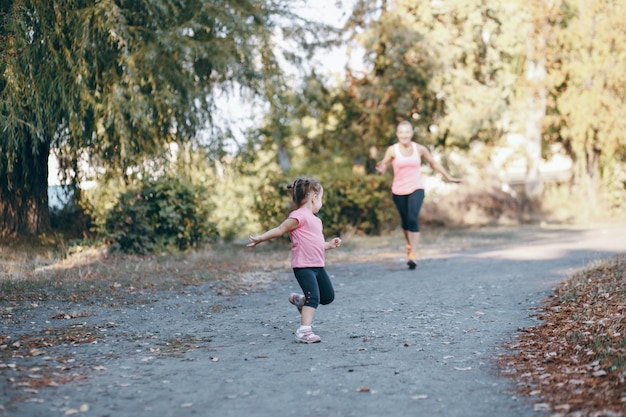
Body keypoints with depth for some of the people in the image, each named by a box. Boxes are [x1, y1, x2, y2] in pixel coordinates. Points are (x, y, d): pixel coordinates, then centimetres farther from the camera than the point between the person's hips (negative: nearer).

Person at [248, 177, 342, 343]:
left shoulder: (315, 219, 19)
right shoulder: (298, 216, -11)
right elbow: (280, 230, -11)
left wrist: (329, 245, 21)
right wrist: (260, 238, -17)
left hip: (318, 266, 9)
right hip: (303, 266, -9)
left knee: (328, 297, 14)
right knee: (313, 297, -17)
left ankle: (300, 300, 33)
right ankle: (304, 331, -14)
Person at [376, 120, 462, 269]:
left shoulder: (419, 149, -3)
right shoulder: (392, 150, -7)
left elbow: (434, 163, 11)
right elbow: (382, 167, -11)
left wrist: (449, 177, 16)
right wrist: (380, 169, -36)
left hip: (416, 190, -1)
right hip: (399, 191, 1)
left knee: (413, 219, -19)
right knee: (405, 222, 13)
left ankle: (413, 255, -20)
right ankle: (409, 245, 42)